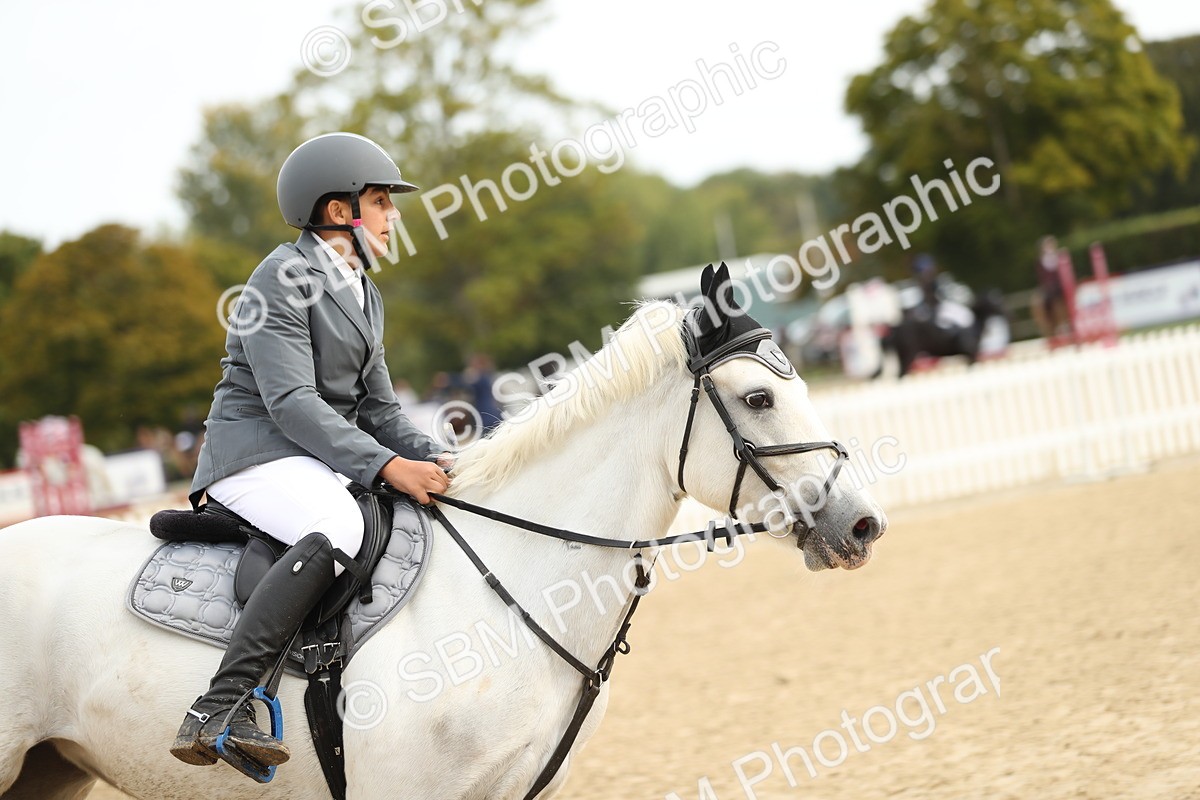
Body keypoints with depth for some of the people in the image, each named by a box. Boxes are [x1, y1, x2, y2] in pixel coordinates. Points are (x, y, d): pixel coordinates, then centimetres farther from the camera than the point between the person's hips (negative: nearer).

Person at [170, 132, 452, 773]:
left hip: (327, 459, 9)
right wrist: (385, 465, -27)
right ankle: (220, 707, -40)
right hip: (256, 450, -9)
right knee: (336, 529, -37)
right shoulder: (283, 277, -10)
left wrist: (435, 460, 1)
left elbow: (377, 408, 19)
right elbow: (291, 401, -20)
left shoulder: (364, 294, 19)